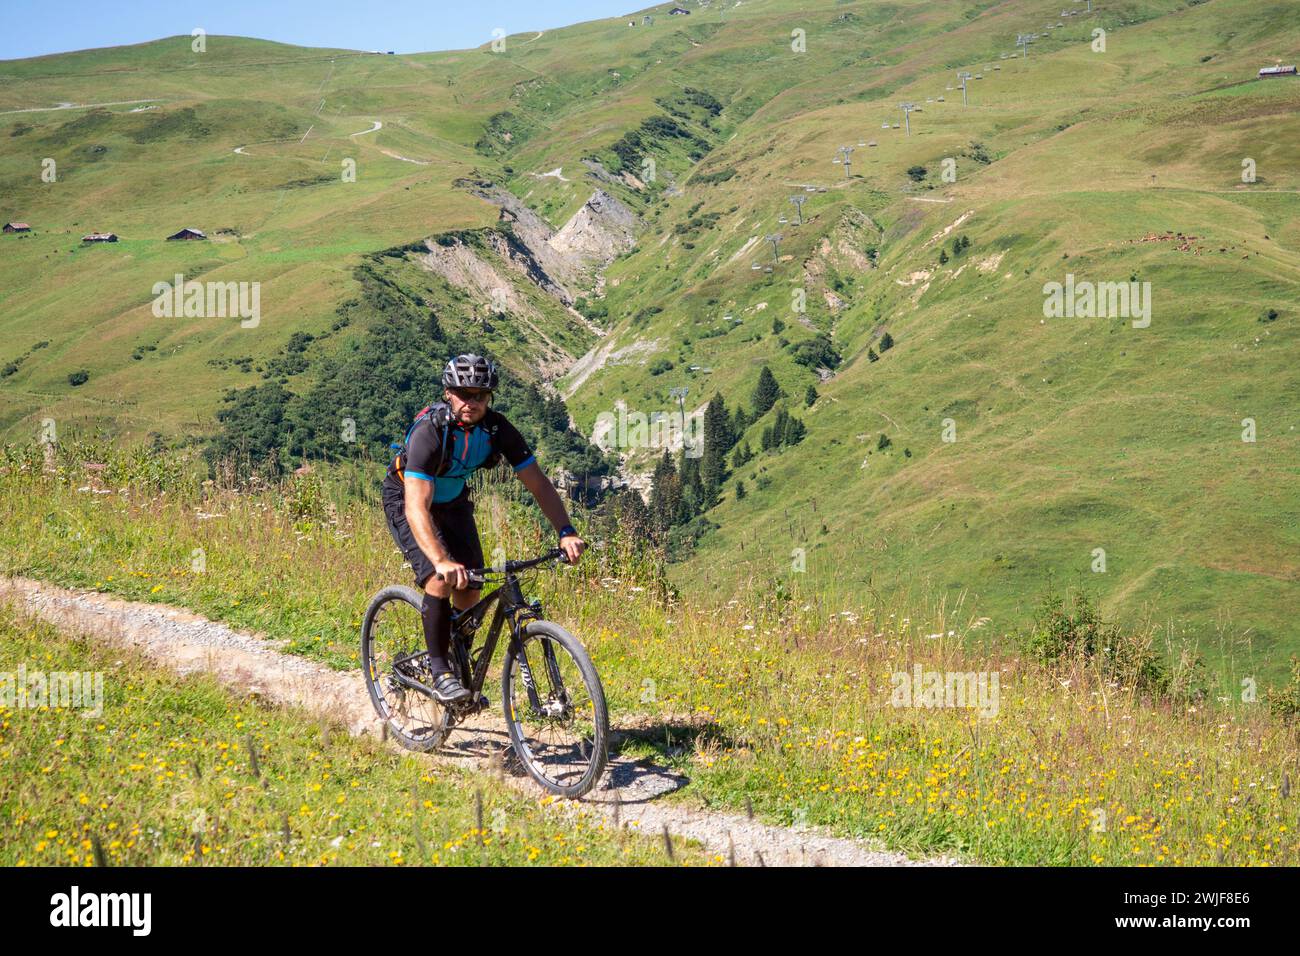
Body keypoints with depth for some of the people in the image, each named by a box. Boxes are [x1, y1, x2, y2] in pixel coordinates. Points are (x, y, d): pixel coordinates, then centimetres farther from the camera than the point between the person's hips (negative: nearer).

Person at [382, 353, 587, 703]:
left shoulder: (497, 428, -21)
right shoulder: (430, 431, -35)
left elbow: (538, 482, -18)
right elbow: (417, 506, -45)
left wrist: (566, 532, -33)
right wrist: (441, 561, -58)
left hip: (453, 501, 5)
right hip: (407, 500, -5)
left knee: (470, 594, -2)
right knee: (441, 581, -25)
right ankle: (439, 672, -11)